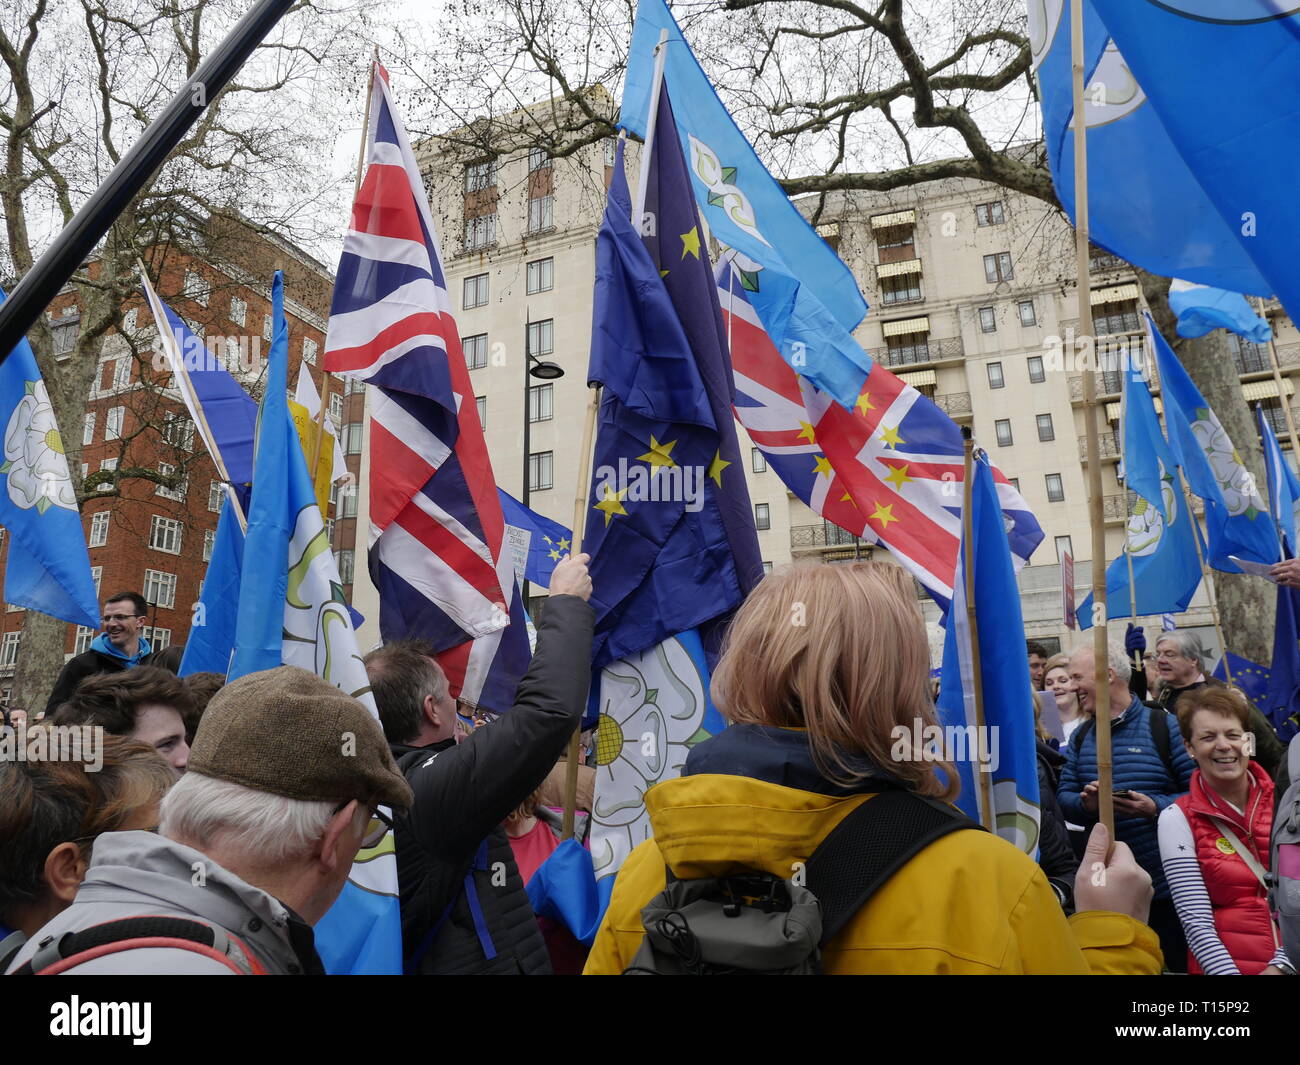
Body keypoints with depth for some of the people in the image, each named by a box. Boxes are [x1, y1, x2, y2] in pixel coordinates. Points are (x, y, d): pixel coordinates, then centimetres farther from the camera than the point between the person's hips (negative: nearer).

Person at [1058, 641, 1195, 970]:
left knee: (1175, 963, 10)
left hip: (1166, 885, -5)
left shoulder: (1164, 726, -8)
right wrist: (1085, 803, -15)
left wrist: (1156, 807, -25)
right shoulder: (1080, 737, 8)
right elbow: (1064, 797, 6)